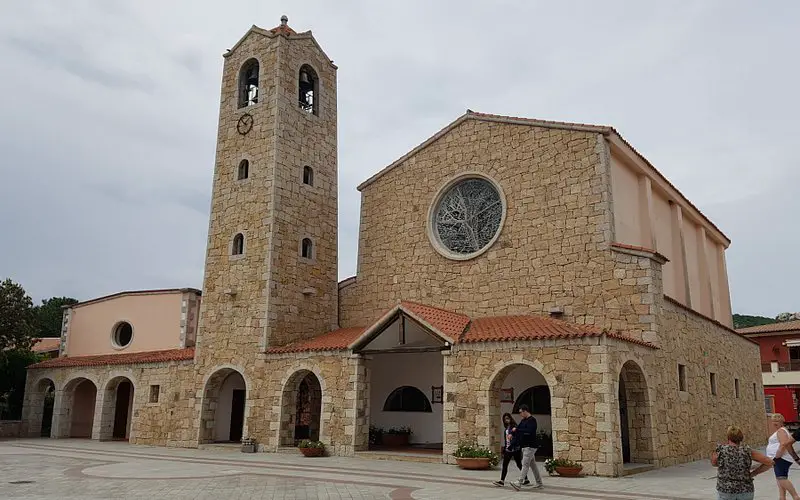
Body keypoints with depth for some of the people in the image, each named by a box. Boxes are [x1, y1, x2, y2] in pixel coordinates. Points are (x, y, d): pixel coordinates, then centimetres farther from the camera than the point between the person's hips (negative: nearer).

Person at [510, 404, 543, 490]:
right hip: (525, 446, 9)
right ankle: (539, 483, 23)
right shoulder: (523, 421, 15)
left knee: (525, 465, -14)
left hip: (530, 446, -9)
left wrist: (517, 429, -21)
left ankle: (519, 483, -20)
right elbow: (517, 429, 16)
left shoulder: (532, 420, -14)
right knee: (533, 465, 15)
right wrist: (512, 433, -5)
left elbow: (529, 431, -26)